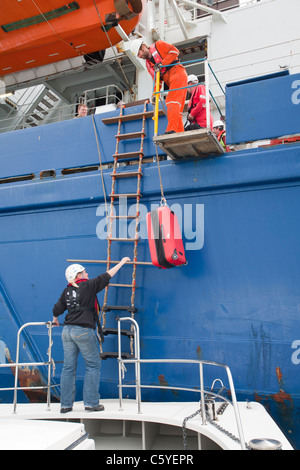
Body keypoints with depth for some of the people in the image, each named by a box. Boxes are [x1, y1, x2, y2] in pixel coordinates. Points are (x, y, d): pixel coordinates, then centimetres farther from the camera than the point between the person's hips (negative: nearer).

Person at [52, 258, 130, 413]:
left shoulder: (67, 291, 12)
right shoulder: (88, 286, -4)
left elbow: (57, 309, 15)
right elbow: (107, 276, 1)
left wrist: (55, 319, 37)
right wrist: (122, 262, 12)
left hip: (67, 330, 6)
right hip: (83, 331, -6)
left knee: (68, 367, 10)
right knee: (93, 366, 5)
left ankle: (66, 404, 15)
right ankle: (91, 403, 6)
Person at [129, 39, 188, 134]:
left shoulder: (158, 45, 6)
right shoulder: (148, 64, 22)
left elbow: (174, 51, -4)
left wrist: (162, 63, -12)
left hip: (178, 73, -8)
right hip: (170, 81, 8)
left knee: (172, 101, -22)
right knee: (177, 109, -1)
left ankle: (172, 130, -30)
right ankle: (180, 132, -6)